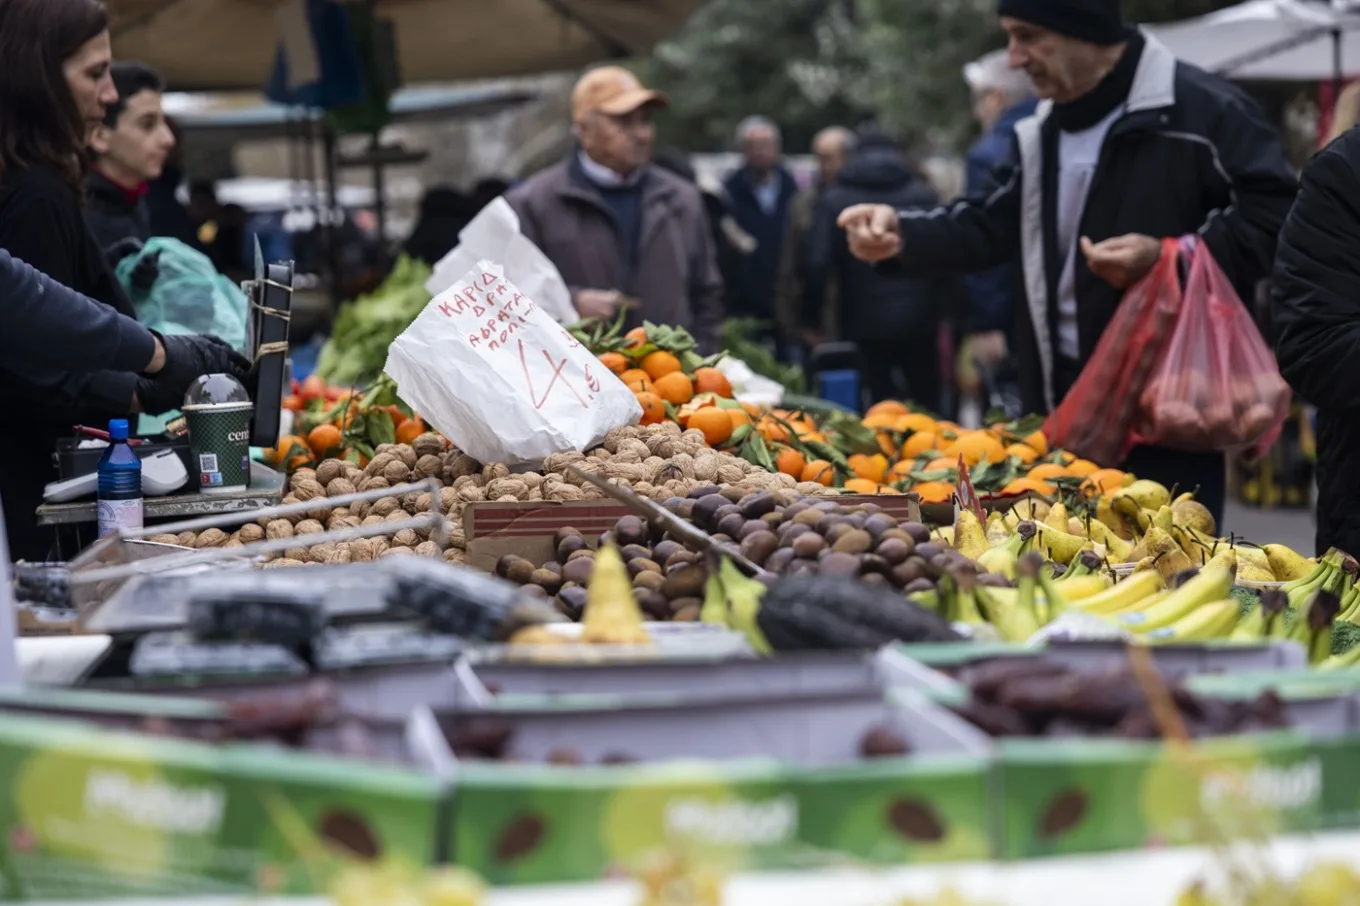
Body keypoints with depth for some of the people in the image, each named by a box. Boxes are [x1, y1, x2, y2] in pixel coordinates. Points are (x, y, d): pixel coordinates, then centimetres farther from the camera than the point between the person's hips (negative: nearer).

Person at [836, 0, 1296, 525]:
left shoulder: (1203, 109, -11)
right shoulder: (1042, 131, 15)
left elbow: (1278, 216, -14)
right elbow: (989, 227, 16)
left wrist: (1168, 257, -22)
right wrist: (902, 237, -1)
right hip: (1063, 399, 8)